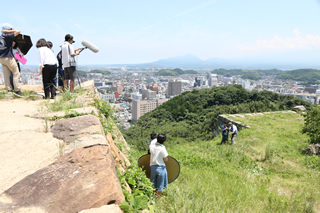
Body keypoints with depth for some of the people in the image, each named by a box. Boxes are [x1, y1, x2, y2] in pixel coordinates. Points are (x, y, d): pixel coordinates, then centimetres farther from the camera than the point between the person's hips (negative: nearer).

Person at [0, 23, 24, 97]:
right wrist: (8, 31, -8)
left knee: (6, 74, 8)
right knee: (16, 73, -1)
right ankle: (17, 90, -3)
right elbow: (18, 31, -17)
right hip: (8, 57, -8)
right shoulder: (8, 36, -14)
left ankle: (9, 90, 10)